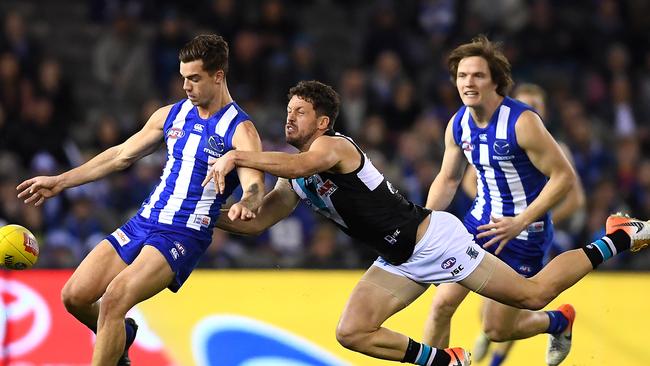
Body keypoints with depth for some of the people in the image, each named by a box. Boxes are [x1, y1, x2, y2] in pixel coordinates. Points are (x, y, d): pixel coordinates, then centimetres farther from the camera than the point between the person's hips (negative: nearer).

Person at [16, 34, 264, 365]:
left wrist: (245, 205, -46)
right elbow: (122, 155, 21)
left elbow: (255, 187, -20)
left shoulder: (240, 130, -7)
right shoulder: (172, 115, 11)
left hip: (184, 236, -7)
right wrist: (59, 182, 21)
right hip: (142, 223, 7)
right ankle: (121, 335, 27)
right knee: (74, 296, -2)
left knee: (114, 298, -27)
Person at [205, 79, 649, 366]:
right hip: (401, 263, 9)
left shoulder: (333, 146, -18)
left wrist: (237, 156, -42)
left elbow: (300, 165, -41)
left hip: (432, 238, -9)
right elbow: (255, 222, 12)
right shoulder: (294, 179, 10)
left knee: (533, 294, -4)